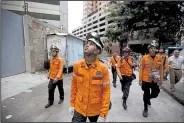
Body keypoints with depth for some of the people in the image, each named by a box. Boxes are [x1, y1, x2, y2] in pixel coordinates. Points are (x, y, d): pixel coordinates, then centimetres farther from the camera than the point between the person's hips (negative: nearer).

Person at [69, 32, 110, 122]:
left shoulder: (103, 69, -18)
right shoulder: (77, 65, -9)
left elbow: (106, 92, -12)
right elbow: (74, 86, 1)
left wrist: (103, 114, -9)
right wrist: (72, 104, 6)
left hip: (96, 110, -1)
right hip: (79, 109, 1)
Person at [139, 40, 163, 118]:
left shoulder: (159, 57, -1)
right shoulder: (144, 57, -9)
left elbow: (161, 69, 6)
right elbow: (141, 69, -6)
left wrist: (161, 79, 6)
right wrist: (140, 80, -7)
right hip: (146, 80, -3)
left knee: (155, 94, 15)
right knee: (146, 94, 7)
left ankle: (148, 98, 50)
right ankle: (145, 109, 30)